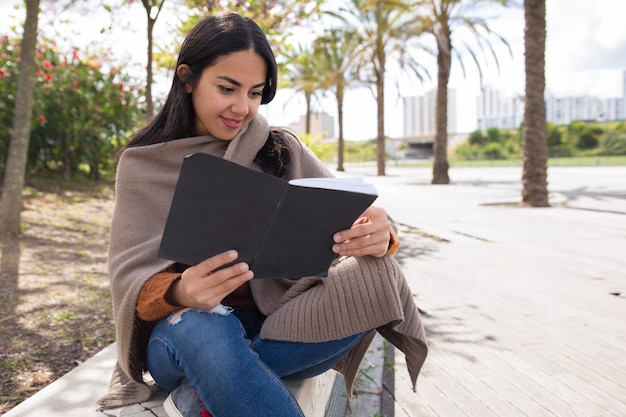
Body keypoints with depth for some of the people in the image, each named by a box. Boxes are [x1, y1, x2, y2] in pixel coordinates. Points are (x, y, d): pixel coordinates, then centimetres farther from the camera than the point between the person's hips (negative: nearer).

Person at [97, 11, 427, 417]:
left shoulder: (281, 152, 4)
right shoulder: (142, 165, 0)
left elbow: (348, 217, -5)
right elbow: (130, 278, -9)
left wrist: (379, 236, -30)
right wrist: (179, 293, -33)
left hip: (277, 323, 4)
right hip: (187, 330, -3)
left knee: (375, 277, -26)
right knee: (203, 329, -39)